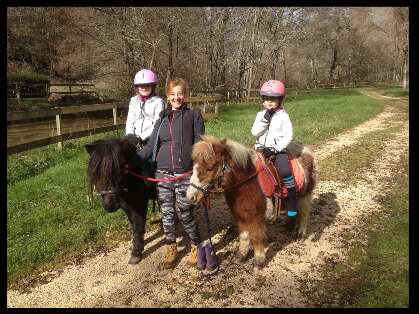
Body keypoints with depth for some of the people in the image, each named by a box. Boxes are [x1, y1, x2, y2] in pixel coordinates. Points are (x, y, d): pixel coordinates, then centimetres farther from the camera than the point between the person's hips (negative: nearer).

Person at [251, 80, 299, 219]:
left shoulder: (283, 116, -1)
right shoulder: (260, 115, 8)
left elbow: (288, 136, -7)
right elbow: (254, 133, -3)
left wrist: (275, 149, -15)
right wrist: (265, 119, -13)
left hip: (278, 150, -4)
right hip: (261, 149, 4)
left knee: (285, 172, -24)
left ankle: (292, 210, -14)